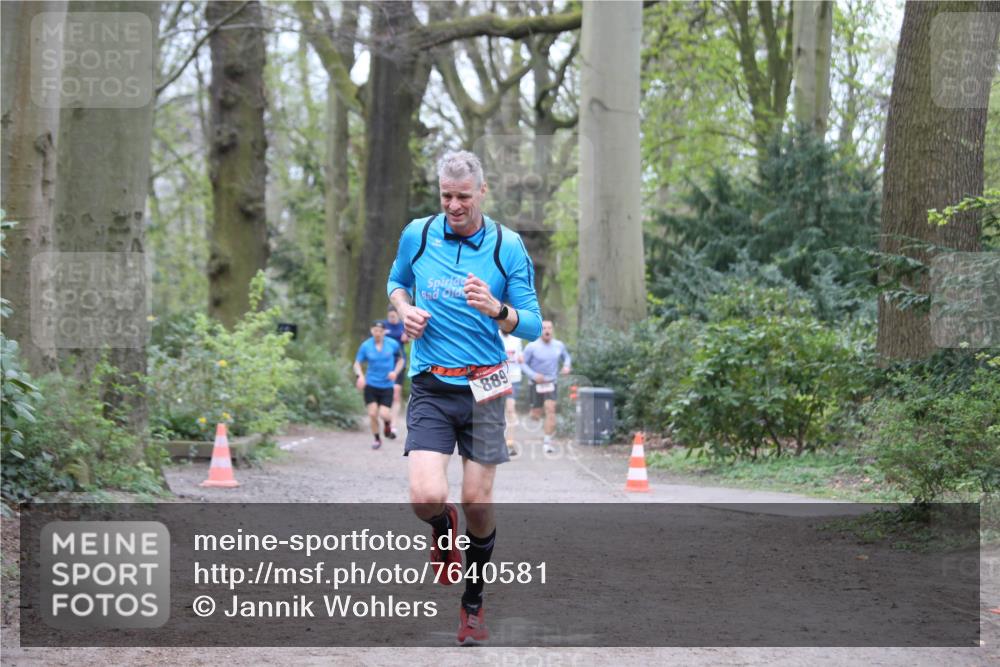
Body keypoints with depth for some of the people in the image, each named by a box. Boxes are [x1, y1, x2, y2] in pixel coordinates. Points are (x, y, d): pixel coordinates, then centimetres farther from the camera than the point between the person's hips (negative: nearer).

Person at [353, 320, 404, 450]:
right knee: (372, 414, -6)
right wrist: (360, 375, -18)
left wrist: (395, 372, -8)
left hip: (387, 385, 0)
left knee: (384, 414, -11)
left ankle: (388, 425, 26)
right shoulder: (365, 346, -5)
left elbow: (400, 360, 10)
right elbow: (357, 363, 1)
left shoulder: (393, 344, -5)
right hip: (371, 384, 1)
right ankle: (376, 438, 18)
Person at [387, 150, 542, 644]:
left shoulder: (507, 247, -2)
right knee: (426, 497, -17)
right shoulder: (416, 235, 4)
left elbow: (532, 326, -1)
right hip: (429, 387, 1)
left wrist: (497, 310, -22)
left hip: (483, 388, 0)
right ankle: (443, 529, 22)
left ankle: (473, 604, 22)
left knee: (478, 504, -1)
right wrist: (405, 309, 1)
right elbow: (397, 282, 24)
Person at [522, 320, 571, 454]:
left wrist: (566, 366, -3)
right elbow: (523, 363, -7)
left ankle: (547, 441, -10)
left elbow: (566, 357, 18)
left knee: (550, 409, -15)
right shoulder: (532, 347, -11)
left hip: (551, 383, 2)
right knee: (536, 415, 4)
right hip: (536, 383, -2)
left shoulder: (559, 345, 1)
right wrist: (533, 375, -21)